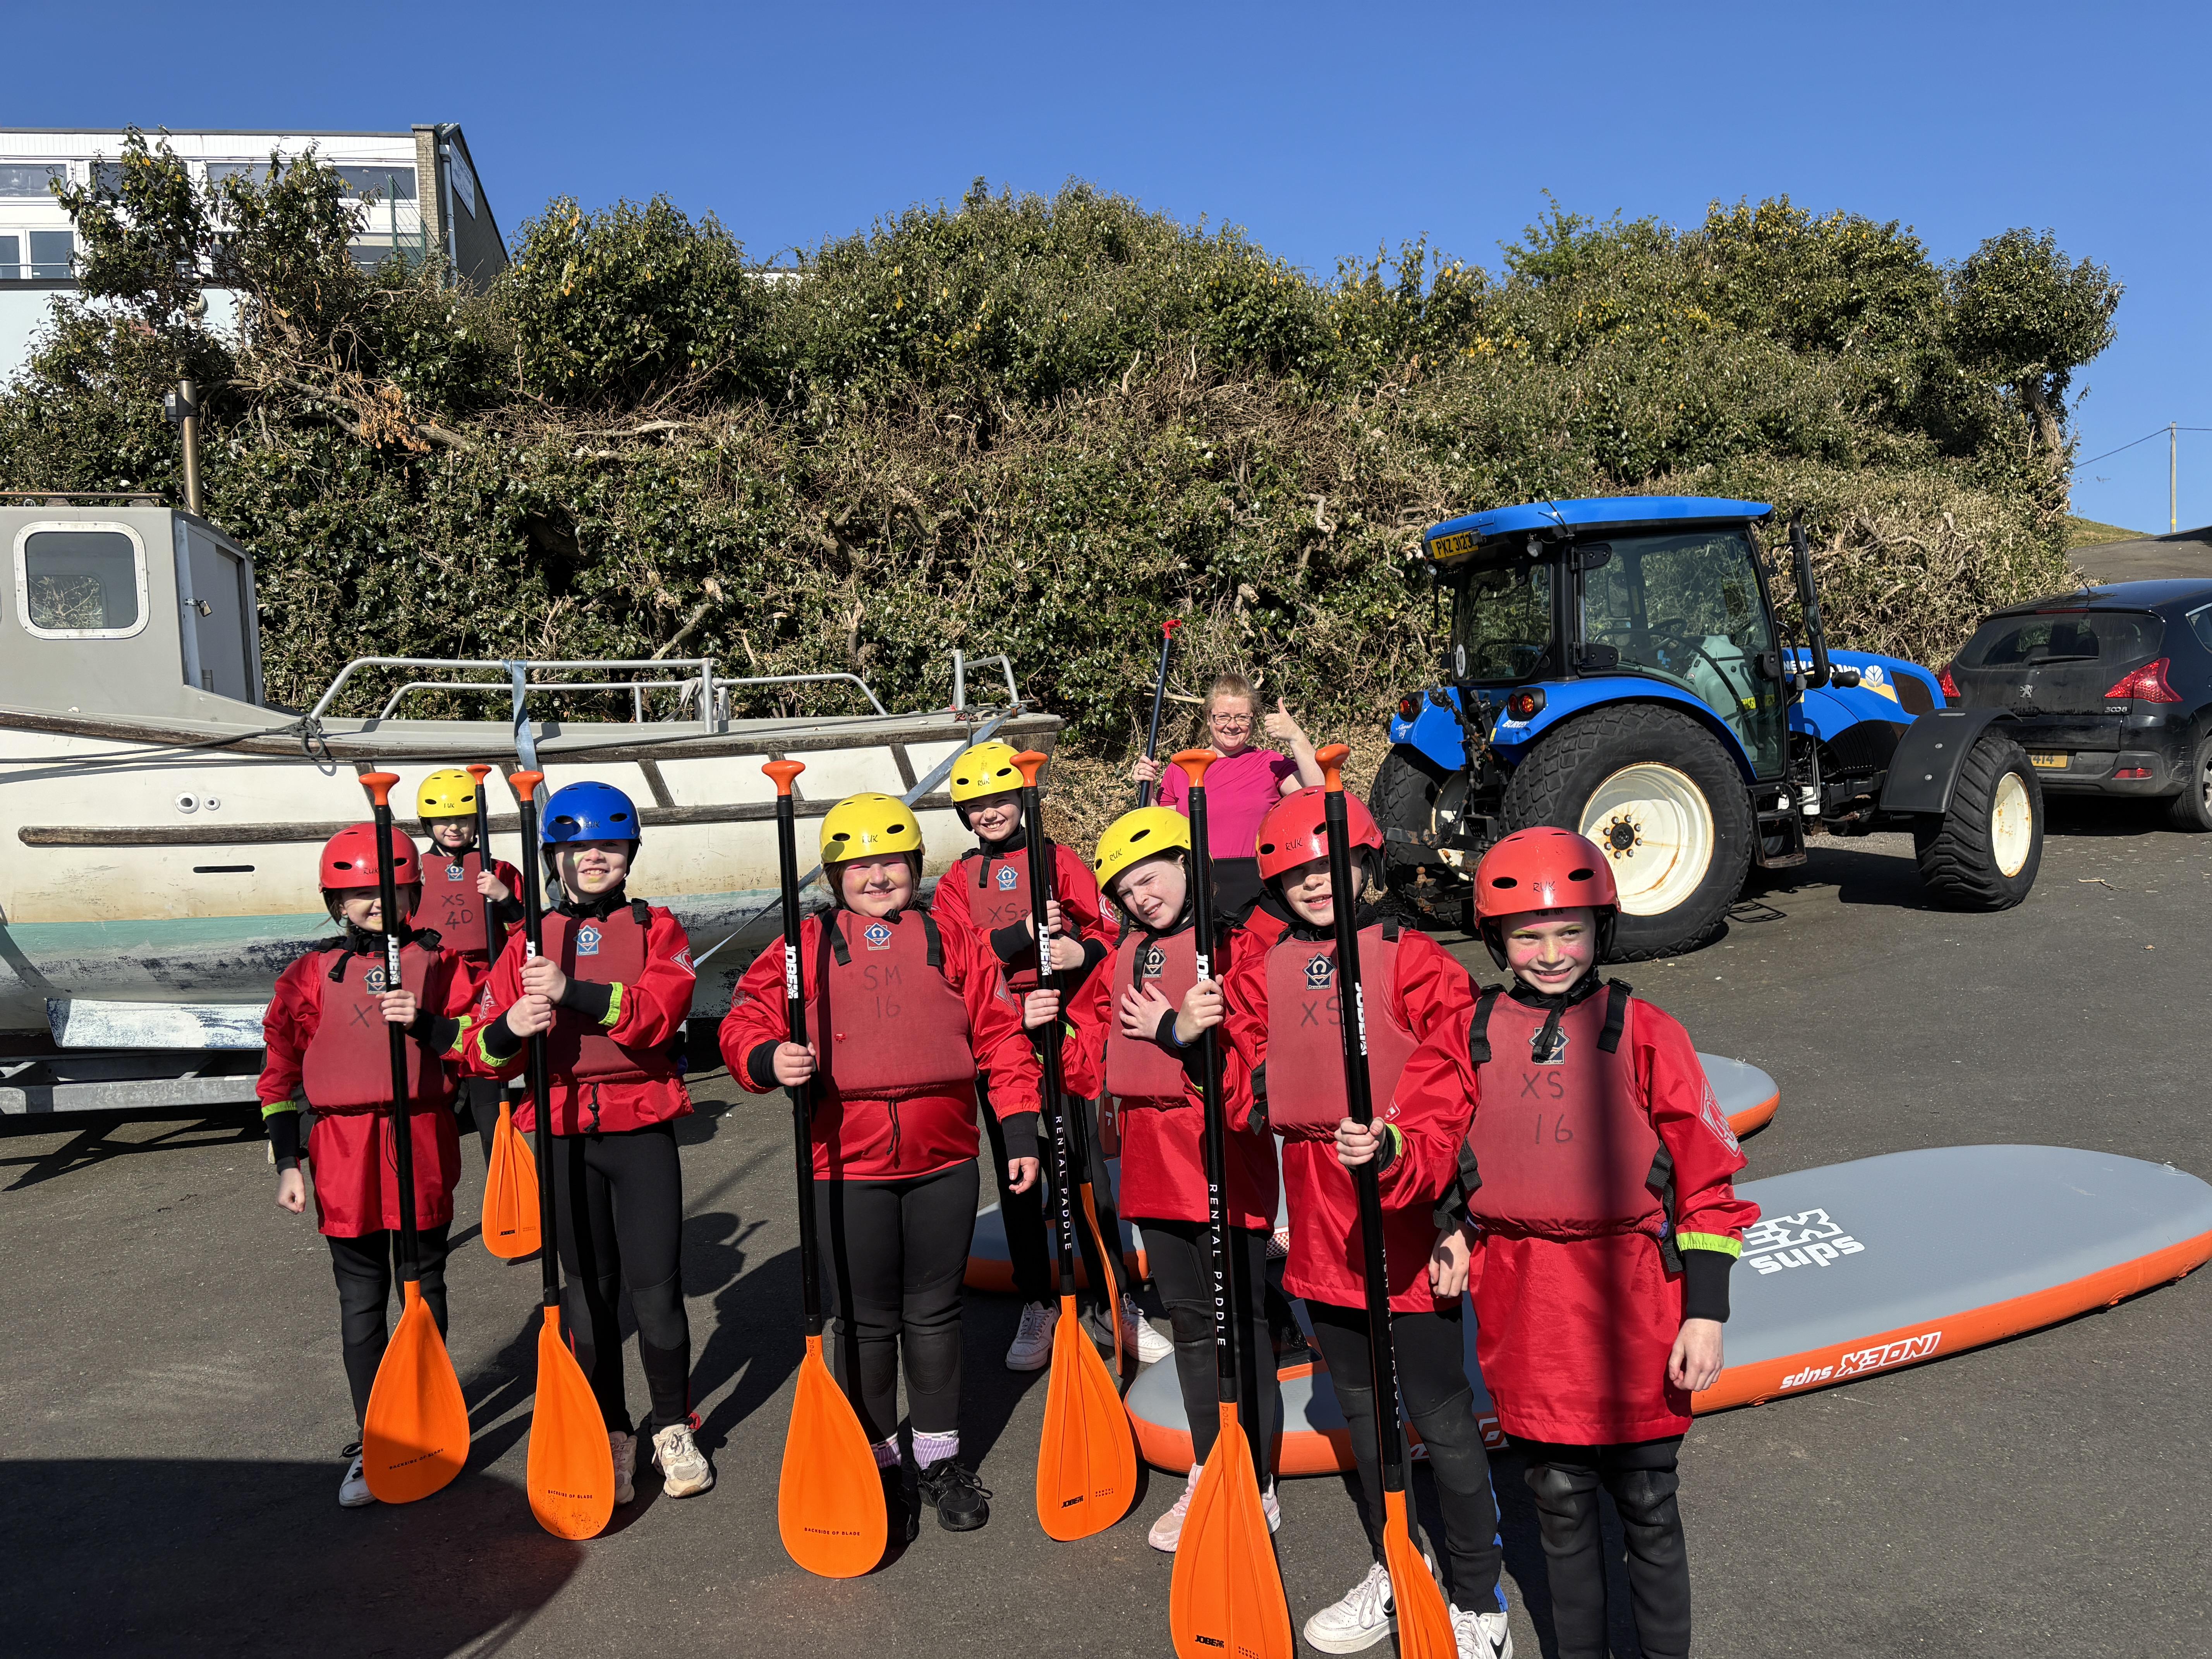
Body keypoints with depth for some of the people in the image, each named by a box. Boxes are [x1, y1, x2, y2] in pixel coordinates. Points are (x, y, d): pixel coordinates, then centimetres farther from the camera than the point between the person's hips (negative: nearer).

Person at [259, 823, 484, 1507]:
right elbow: (281, 1070, 6)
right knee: (361, 1301, 5)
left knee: (425, 1286, 12)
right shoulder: (312, 974, 3)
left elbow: (477, 1045, -2)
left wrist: (426, 1022, -21)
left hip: (423, 1139, 0)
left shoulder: (439, 960, 3)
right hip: (344, 1149, 0)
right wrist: (288, 1161, 2)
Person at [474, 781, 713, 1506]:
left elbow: (659, 1009, -18)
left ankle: (673, 1427, 19)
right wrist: (509, 1029, -21)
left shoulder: (657, 928, 2)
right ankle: (610, 1432, 25)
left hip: (643, 1126, -2)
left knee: (656, 1284, -1)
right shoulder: (529, 943, 9)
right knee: (588, 1288, 10)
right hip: (564, 1133, 2)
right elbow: (489, 1051, 2)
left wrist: (572, 992, -30)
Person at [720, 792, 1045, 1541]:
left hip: (942, 1162, 1)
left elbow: (1001, 1037, 7)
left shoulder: (954, 944, 7)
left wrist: (1021, 1132, 3)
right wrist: (769, 1059, -23)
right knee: (863, 1320, 8)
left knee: (934, 1312, 12)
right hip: (847, 1166, -1)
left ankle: (940, 1455, 29)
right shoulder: (806, 946, 4)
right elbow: (746, 1021, 0)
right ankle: (877, 1463, 27)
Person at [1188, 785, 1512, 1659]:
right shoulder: (1262, 975, 4)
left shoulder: (1416, 964, -11)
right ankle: (1391, 1575, 41)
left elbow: (1461, 1099, -13)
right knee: (1362, 1412, 21)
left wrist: (1395, 1149, -30)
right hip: (1321, 1233, 5)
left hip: (1407, 1230, -5)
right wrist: (1196, 1039, -17)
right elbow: (1249, 1096, 0)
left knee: (1442, 1420, 8)